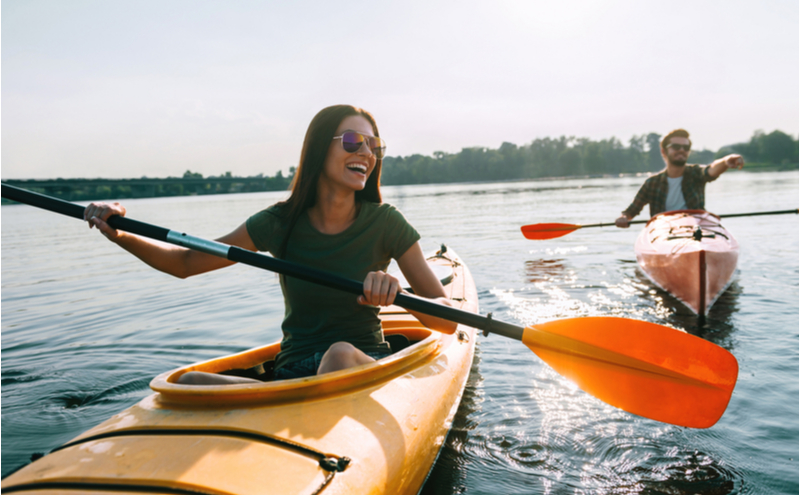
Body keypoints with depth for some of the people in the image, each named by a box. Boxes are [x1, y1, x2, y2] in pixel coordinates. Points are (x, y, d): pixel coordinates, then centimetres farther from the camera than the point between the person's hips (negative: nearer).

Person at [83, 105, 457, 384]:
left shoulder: (385, 224, -5)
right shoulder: (281, 223, -1)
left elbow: (449, 320, -7)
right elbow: (185, 263, 7)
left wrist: (399, 295, -28)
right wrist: (120, 235, -10)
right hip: (293, 374, 2)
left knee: (340, 353, -37)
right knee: (190, 383, -24)